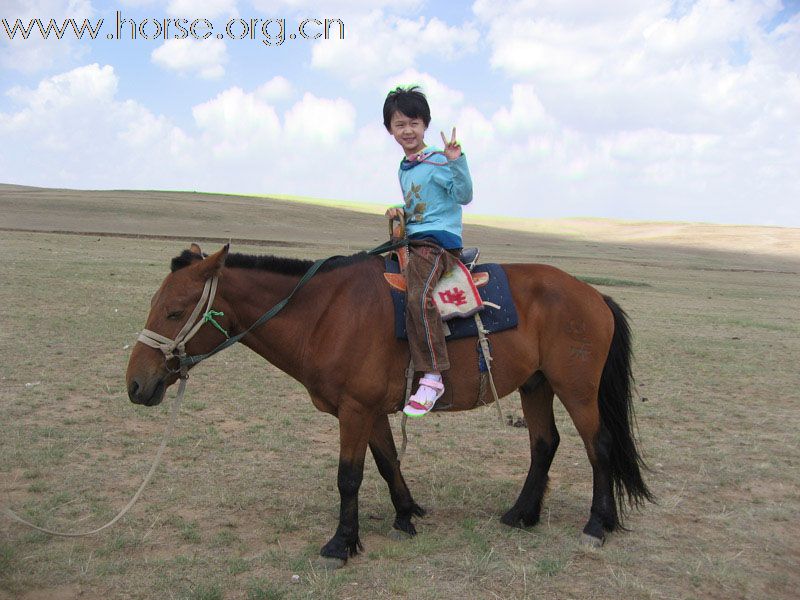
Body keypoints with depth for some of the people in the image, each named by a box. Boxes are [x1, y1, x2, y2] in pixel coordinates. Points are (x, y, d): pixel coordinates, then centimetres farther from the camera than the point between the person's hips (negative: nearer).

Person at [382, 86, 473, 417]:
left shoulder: (437, 161, -5)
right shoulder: (404, 168, 20)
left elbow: (464, 196, -15)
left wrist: (457, 162, -27)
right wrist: (401, 213, 10)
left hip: (440, 241, -10)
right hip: (412, 241, 10)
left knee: (418, 296, -32)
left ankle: (432, 377, -32)